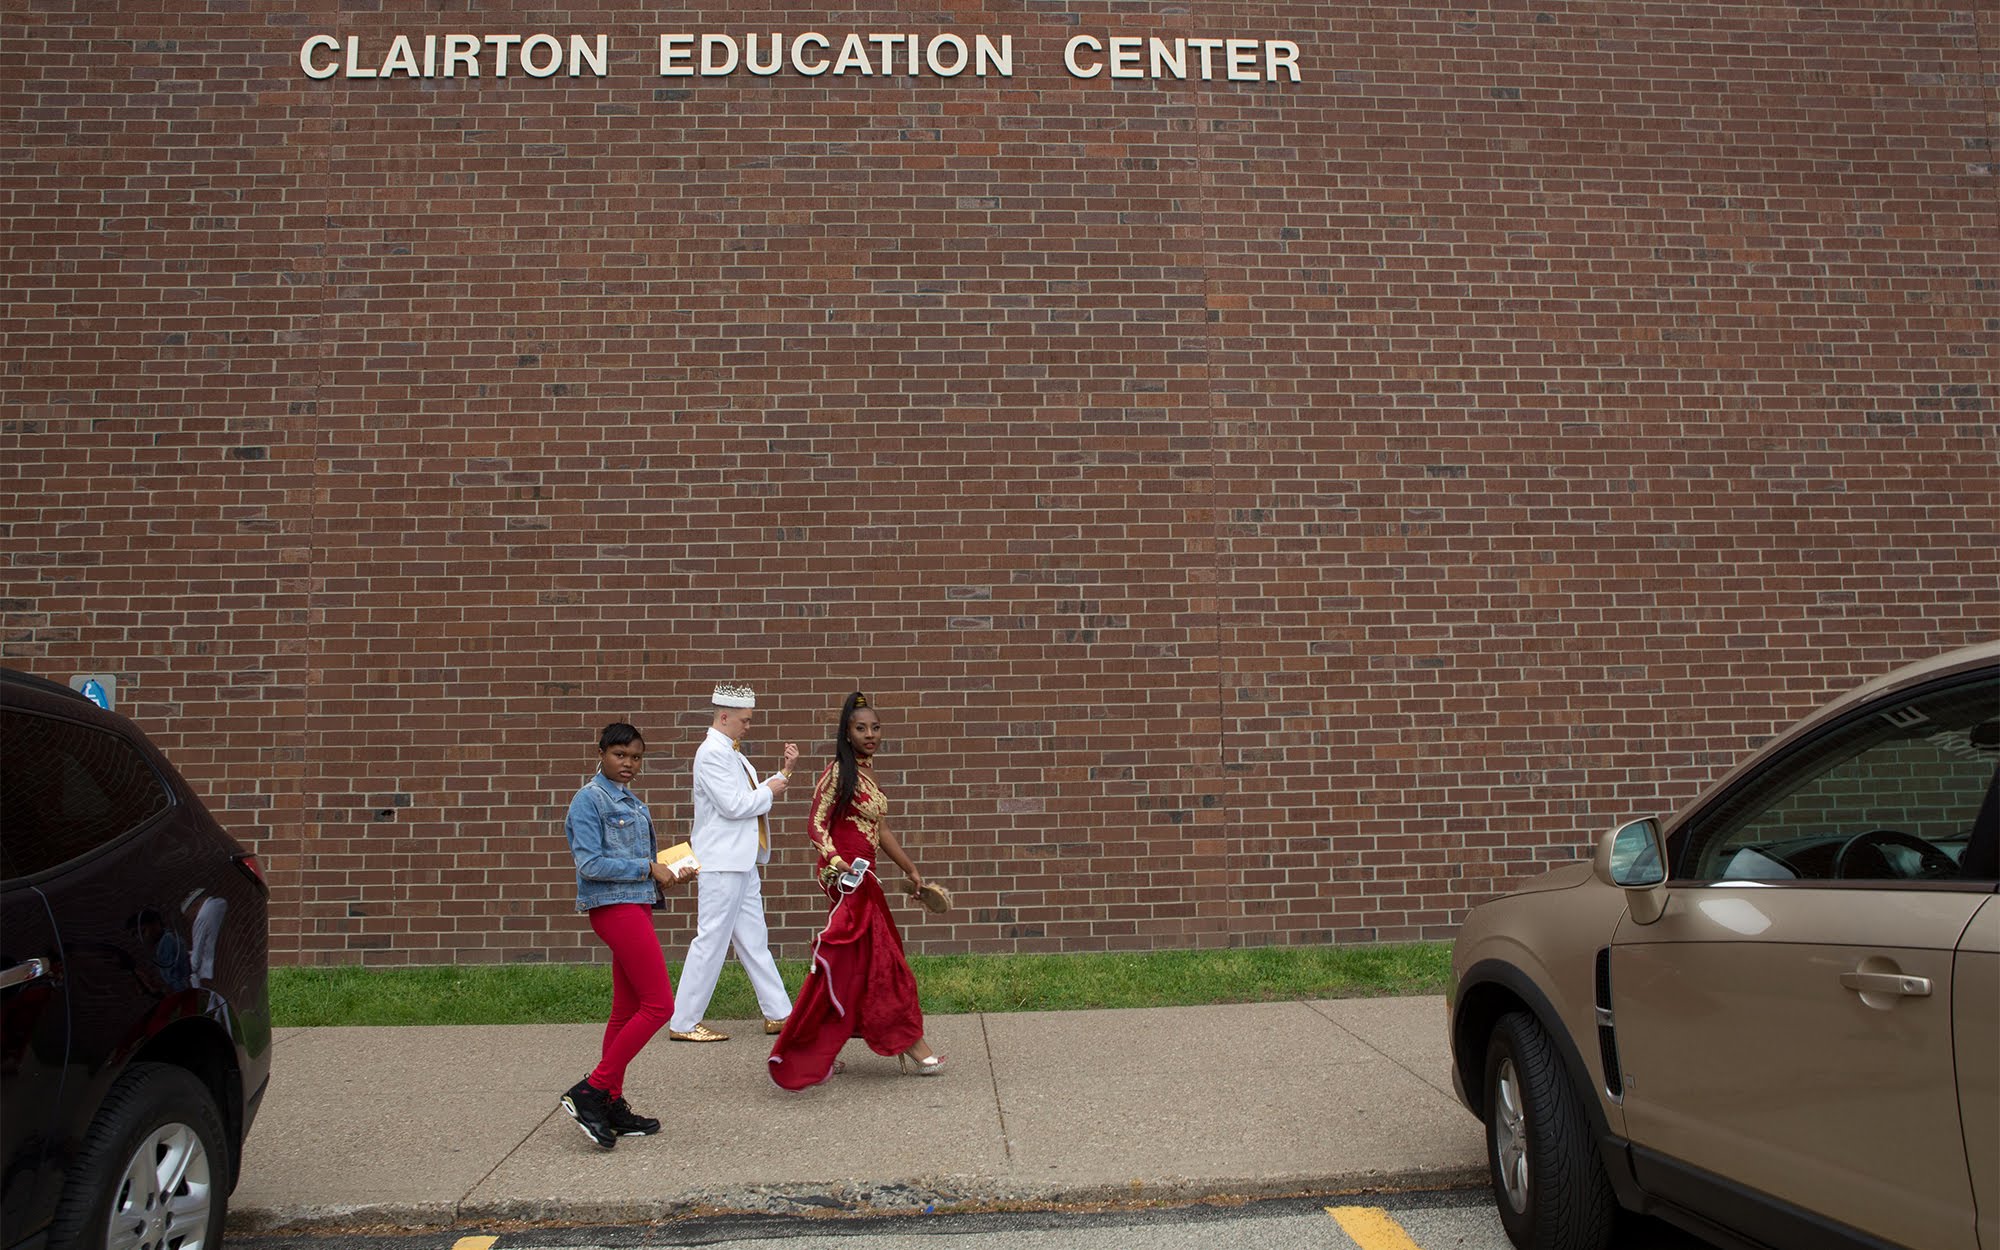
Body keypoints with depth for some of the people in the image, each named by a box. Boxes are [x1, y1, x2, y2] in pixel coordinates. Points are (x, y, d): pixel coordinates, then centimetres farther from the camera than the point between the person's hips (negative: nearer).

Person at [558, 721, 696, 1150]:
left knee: (627, 1010, 11)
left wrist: (670, 874, 3)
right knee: (659, 1004, -11)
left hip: (636, 906, 9)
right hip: (615, 907, -9)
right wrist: (648, 868, -14)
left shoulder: (633, 804, 17)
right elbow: (589, 863, -16)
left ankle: (612, 1104, 18)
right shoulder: (589, 800, -8)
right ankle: (590, 1091, -6)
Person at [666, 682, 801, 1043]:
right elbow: (733, 805, -22)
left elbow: (751, 796, 19)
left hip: (740, 862, 10)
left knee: (754, 940, 13)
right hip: (721, 863, -10)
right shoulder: (712, 753, -15)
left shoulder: (729, 753, 16)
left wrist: (784, 771, 8)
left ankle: (779, 1013, 20)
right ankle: (683, 1023, 5)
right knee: (711, 941, -4)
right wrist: (769, 791, -7)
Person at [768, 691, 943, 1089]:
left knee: (848, 965, 10)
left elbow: (881, 830, 22)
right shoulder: (838, 772, -10)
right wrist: (836, 861, -31)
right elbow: (817, 825, -16)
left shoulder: (868, 772, 15)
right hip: (846, 876, -9)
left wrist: (911, 870, 24)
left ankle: (815, 1052, 17)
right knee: (880, 959, -3)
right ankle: (910, 1045, 5)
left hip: (862, 879, 9)